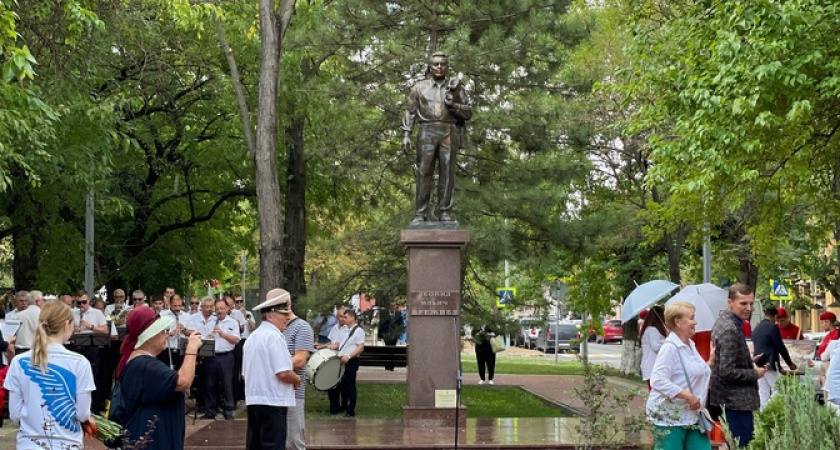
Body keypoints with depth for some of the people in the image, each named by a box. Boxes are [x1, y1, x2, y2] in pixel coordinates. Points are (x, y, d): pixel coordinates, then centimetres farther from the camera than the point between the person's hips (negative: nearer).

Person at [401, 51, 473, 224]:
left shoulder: (456, 87, 12)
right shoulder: (420, 88, 12)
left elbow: (468, 112, 9)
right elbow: (409, 112, 11)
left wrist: (453, 105, -9)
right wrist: (406, 134, 0)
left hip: (449, 133, 0)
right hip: (427, 132, 0)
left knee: (447, 174, -3)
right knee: (424, 173, -4)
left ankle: (445, 213, 0)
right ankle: (420, 214, -3)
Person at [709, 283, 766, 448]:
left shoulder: (724, 321, 11)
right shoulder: (730, 329, -20)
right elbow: (728, 371, -24)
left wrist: (750, 363, 10)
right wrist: (755, 374, -11)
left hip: (730, 399, 10)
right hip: (736, 402, -10)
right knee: (743, 444, -5)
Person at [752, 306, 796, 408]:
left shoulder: (756, 328, 13)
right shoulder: (772, 327, -11)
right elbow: (780, 347, -10)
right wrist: (790, 363, 1)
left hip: (758, 364, 8)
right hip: (770, 364, -7)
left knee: (763, 392, 8)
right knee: (776, 390, -2)